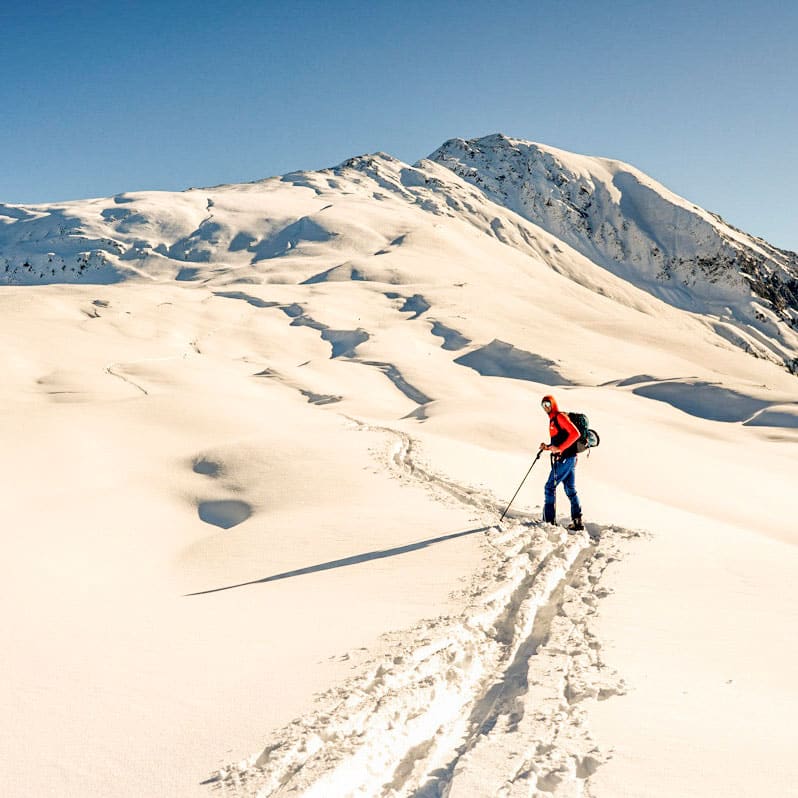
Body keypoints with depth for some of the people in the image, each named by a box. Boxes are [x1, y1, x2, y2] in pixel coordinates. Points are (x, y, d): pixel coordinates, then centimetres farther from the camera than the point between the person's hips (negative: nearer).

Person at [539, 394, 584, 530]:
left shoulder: (560, 417, -9)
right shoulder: (553, 420, 20)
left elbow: (575, 434, -21)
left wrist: (560, 448, -23)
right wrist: (548, 447, 7)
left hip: (565, 458, -10)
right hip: (569, 459, 10)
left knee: (550, 487, -7)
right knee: (570, 490, 11)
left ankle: (549, 520, -7)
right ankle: (577, 521, 13)